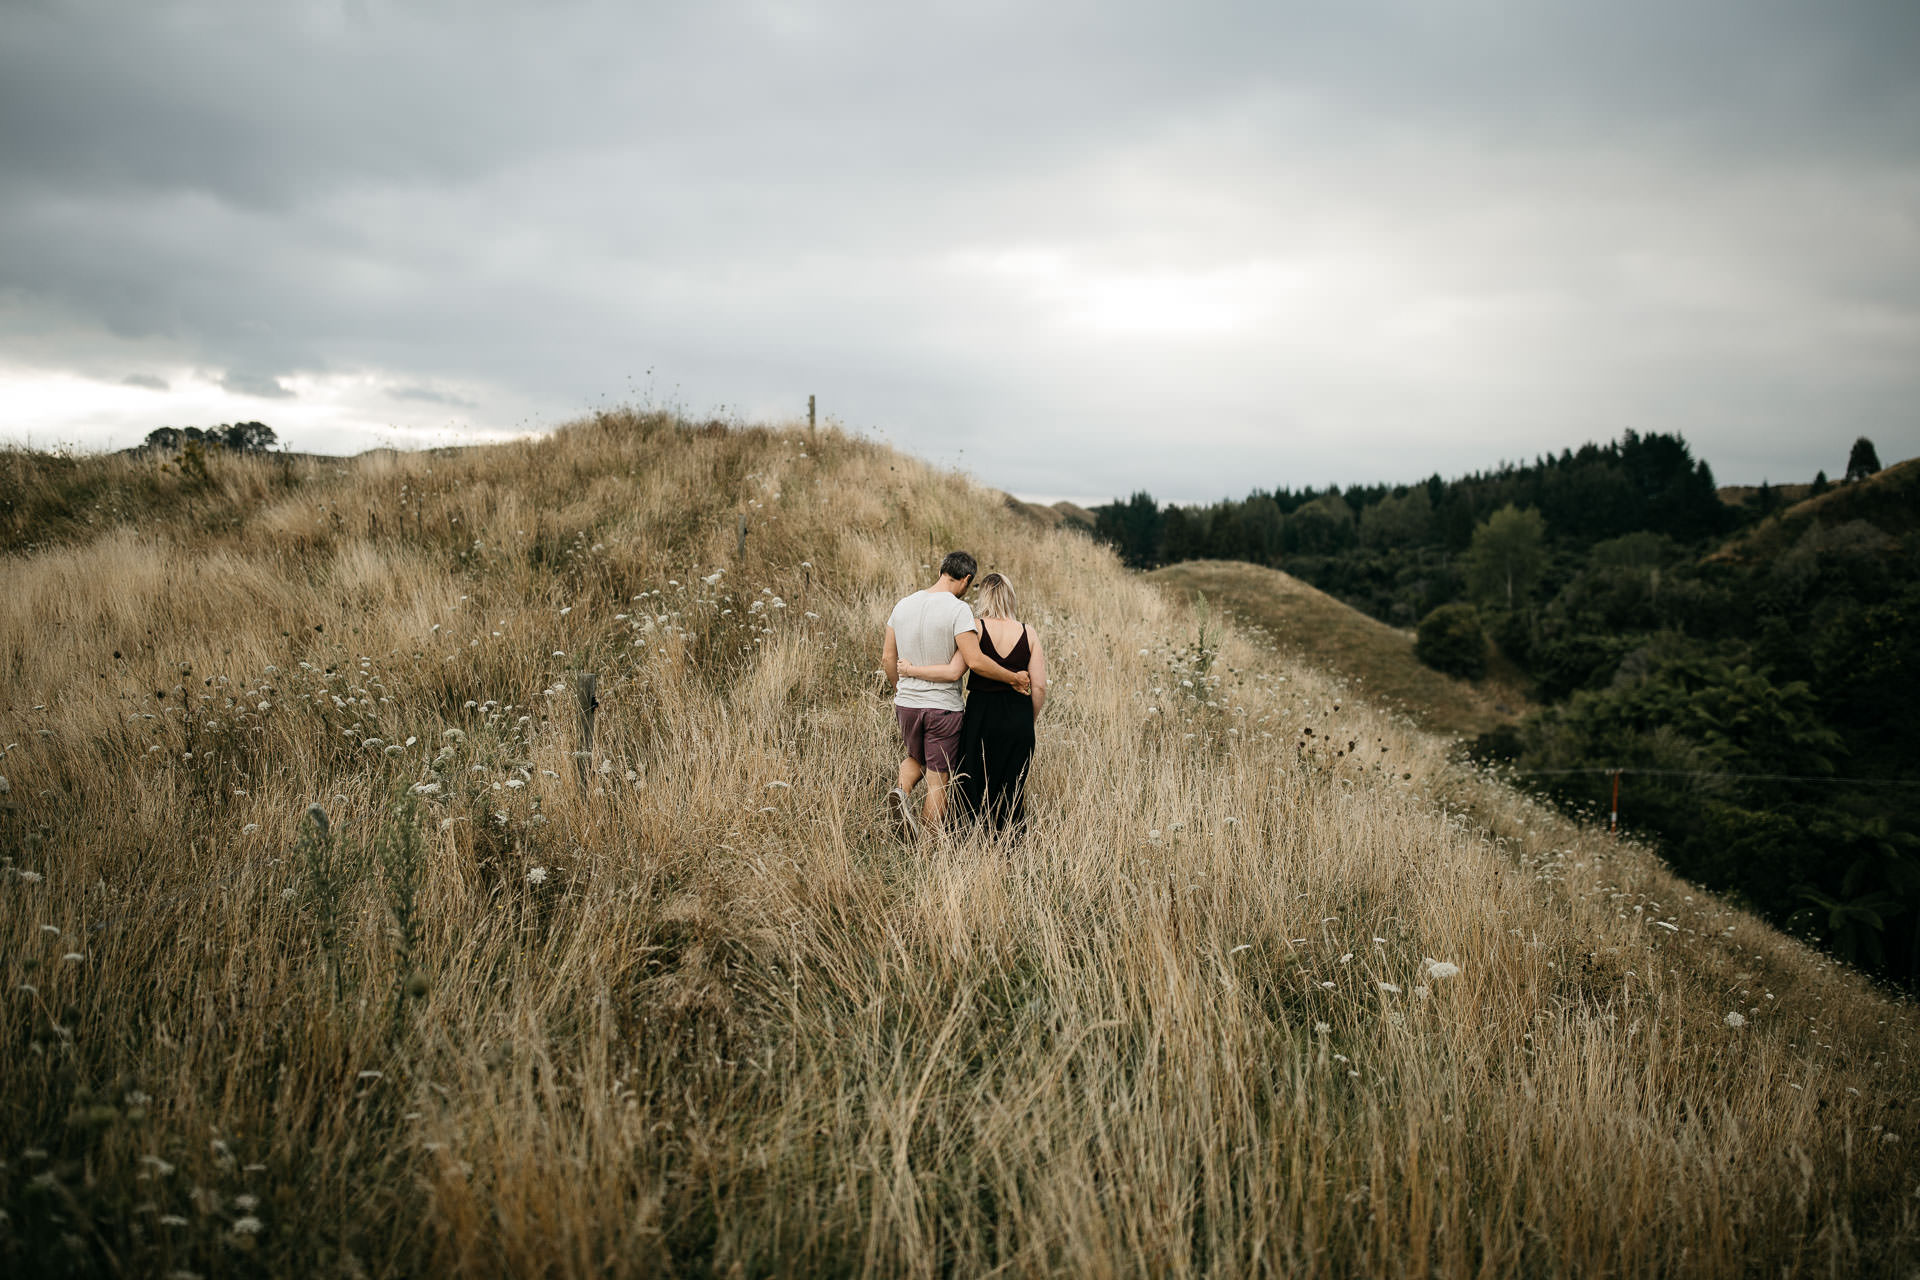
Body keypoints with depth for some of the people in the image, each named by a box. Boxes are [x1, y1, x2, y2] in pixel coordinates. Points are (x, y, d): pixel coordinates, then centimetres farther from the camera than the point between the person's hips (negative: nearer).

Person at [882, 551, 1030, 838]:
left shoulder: (903, 605, 3)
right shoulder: (958, 609, -15)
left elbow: (888, 658, 8)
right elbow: (975, 661, -22)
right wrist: (1014, 677, -11)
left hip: (906, 704, 5)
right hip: (943, 707, -5)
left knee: (915, 757, 28)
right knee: (938, 780, 6)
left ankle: (902, 790, -1)